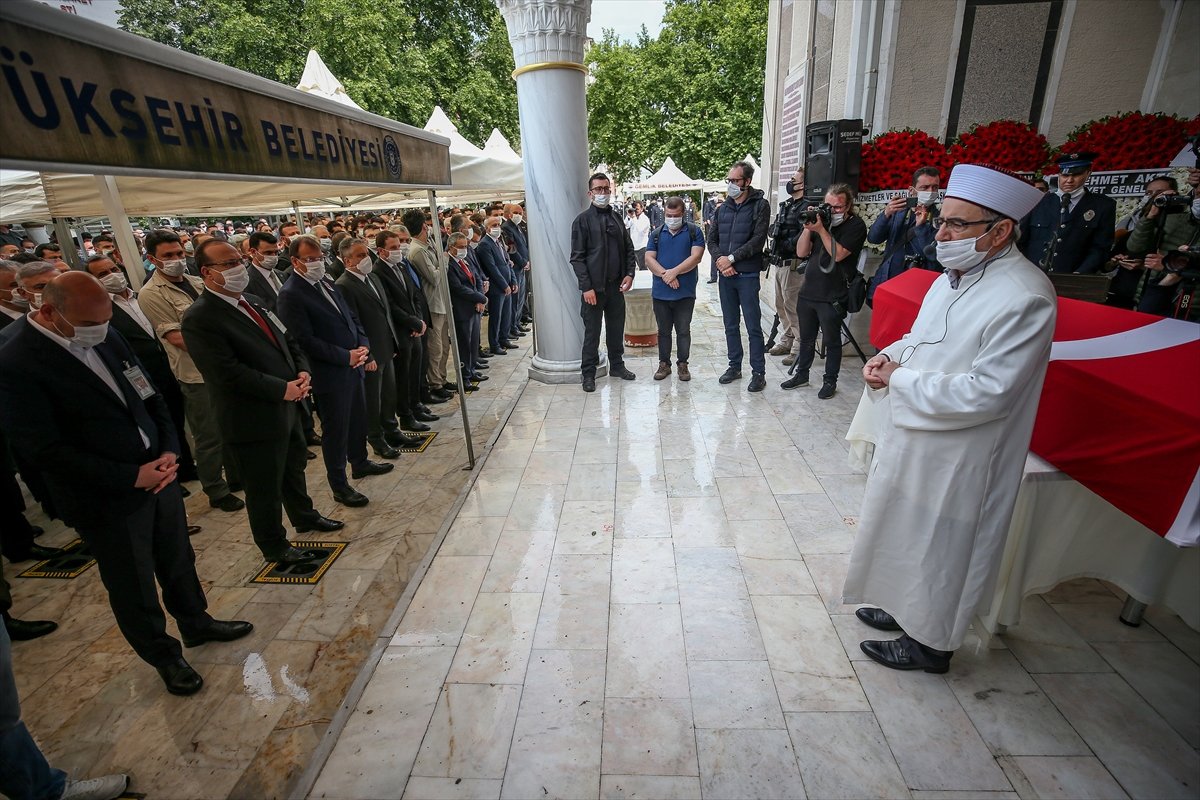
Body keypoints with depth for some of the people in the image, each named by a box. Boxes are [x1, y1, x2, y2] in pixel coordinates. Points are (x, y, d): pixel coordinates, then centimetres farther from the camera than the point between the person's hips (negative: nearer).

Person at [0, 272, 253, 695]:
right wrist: (132, 477, -20)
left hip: (158, 476, 6)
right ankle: (164, 656, 36)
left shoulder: (108, 338, 1)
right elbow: (46, 450, -19)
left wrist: (168, 451, -7)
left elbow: (150, 396, 8)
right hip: (108, 502, -5)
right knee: (134, 590, 14)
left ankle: (196, 623, 46)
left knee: (179, 562, 23)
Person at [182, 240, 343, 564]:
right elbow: (229, 373, -24)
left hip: (288, 407, 8)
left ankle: (305, 516, 49)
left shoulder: (252, 302, 8)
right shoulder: (199, 318, -18)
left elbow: (287, 341, 12)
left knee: (294, 467, 26)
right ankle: (274, 546, 31)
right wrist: (283, 389, -20)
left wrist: (302, 372, -6)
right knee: (265, 489, 10)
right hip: (255, 420, -8)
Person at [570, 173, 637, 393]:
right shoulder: (582, 220, -5)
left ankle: (617, 365, 30)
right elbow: (577, 257, -9)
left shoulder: (617, 218, 11)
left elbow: (628, 249, 15)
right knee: (592, 332, 3)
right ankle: (588, 373, 14)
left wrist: (629, 274, 0)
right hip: (594, 287, -5)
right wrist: (586, 287, -15)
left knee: (617, 328, 14)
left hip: (616, 285, 5)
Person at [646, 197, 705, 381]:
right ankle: (664, 364, 22)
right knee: (663, 331, 11)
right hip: (660, 292, 2)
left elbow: (696, 257, -10)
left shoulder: (694, 231, 1)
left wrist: (674, 272, -18)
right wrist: (665, 274, -16)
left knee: (684, 331, 6)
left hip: (685, 292, -2)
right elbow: (649, 259, -1)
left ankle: (683, 364, 18)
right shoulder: (656, 233, 8)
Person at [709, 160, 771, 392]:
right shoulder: (722, 209, 13)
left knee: (753, 326, -1)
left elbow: (758, 240, -12)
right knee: (731, 325, 13)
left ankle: (758, 372, 7)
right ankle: (735, 366, 25)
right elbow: (712, 240, 10)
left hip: (747, 275, -5)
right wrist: (720, 259, -9)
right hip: (725, 275, 5)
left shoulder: (760, 206, -3)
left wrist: (732, 258, -15)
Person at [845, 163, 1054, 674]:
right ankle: (907, 610, 46)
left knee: (938, 547, 10)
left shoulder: (1024, 299, -24)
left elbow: (986, 393, -28)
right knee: (907, 533, 23)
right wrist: (890, 355, -3)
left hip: (956, 459, -9)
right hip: (912, 440, 9)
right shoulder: (954, 278, 4)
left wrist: (900, 380, -20)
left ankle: (930, 643, 33)